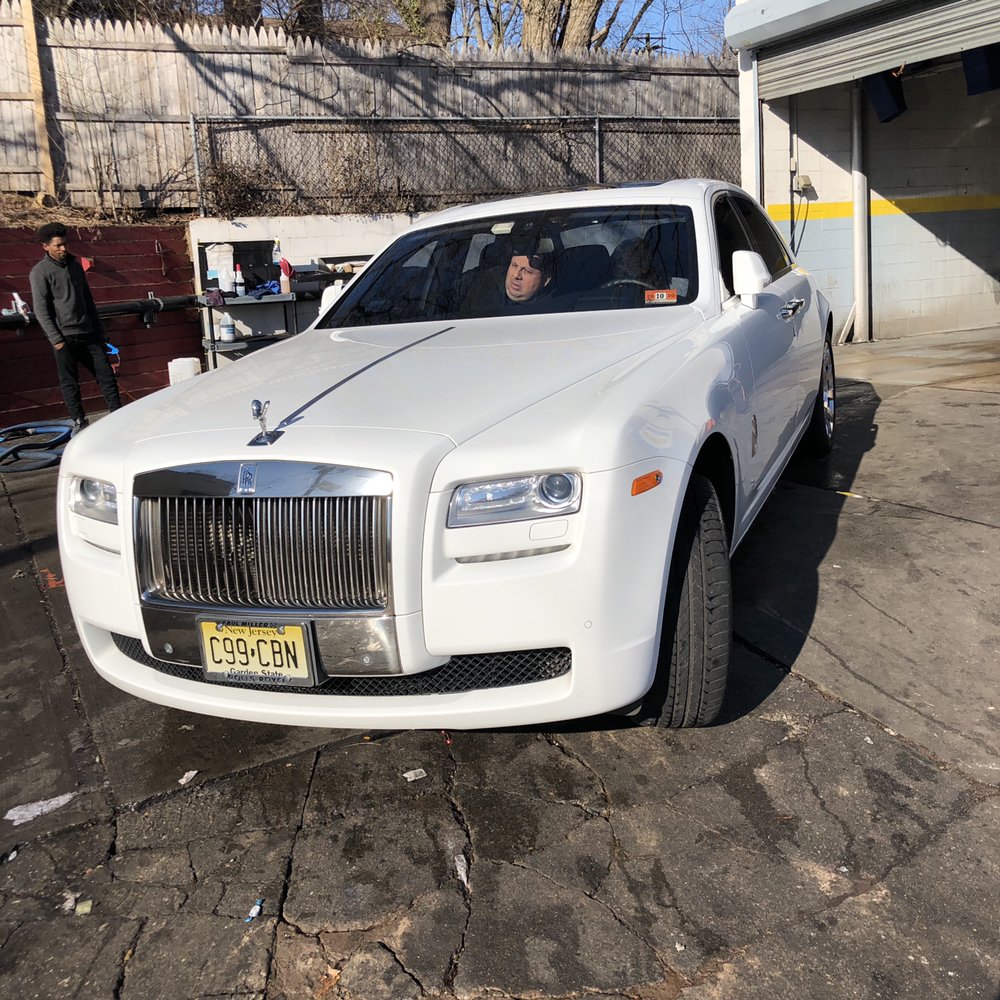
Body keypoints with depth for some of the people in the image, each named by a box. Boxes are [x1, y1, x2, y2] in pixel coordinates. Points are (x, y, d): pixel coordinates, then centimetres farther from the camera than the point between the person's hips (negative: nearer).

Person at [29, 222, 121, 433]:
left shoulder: (75, 265, 14)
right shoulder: (40, 272, -3)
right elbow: (40, 310, -7)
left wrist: (98, 330, 15)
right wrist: (56, 339, -14)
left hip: (87, 334, 5)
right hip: (64, 337, -5)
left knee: (106, 374, 1)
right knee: (69, 382, 1)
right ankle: (79, 422, 9)